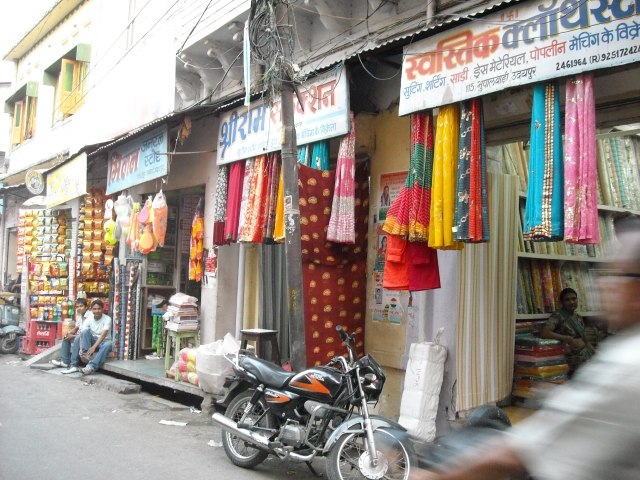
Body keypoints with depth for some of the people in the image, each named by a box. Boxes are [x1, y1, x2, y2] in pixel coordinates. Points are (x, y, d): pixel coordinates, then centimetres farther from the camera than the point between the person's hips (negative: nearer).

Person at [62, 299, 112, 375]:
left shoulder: (107, 319, -16)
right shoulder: (89, 319, -8)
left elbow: (103, 334, -26)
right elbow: (83, 334, -18)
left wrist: (94, 347, -37)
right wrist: (81, 348, -35)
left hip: (104, 341, -3)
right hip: (93, 340, 3)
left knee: (107, 345, -39)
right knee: (81, 335, -25)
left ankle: (91, 367, -46)